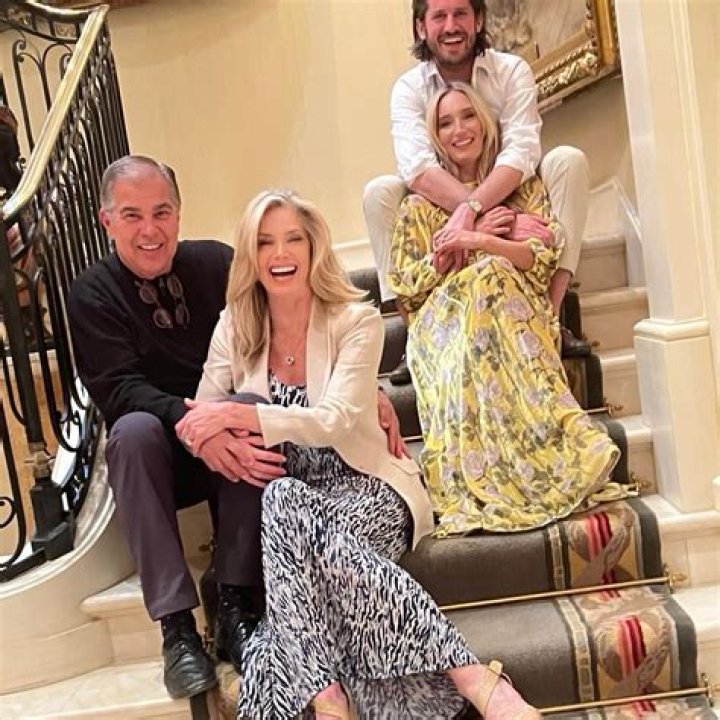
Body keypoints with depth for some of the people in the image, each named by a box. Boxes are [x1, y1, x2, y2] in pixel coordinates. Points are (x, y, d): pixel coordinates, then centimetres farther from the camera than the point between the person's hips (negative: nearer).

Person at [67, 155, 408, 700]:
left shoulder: (216, 263, -1)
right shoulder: (92, 296, -5)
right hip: (159, 453, 0)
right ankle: (176, 625, -28)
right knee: (134, 429, -33)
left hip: (230, 441, 1)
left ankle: (235, 603, -27)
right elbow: (119, 390, -18)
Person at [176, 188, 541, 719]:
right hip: (285, 497, 4)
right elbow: (201, 418, 2)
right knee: (282, 499, -32)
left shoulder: (356, 320, -6)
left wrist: (247, 416, -32)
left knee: (290, 516, -34)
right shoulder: (236, 326, 5)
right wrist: (224, 432, -21)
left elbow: (336, 421, -19)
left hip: (362, 487, -3)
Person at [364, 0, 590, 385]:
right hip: (441, 210, 0)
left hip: (514, 200, 0)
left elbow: (521, 152, -26)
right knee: (379, 191, -23)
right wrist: (499, 218, -43)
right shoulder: (409, 88, -10)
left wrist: (472, 209, -45)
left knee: (568, 159, -24)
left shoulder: (512, 71, -10)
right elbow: (418, 170, -29)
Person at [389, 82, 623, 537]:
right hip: (443, 324, 0)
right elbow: (405, 286, 6)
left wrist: (476, 241, -15)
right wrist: (461, 242, -3)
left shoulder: (524, 187, 17)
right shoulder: (419, 205, 17)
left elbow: (543, 256, 0)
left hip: (515, 316, 0)